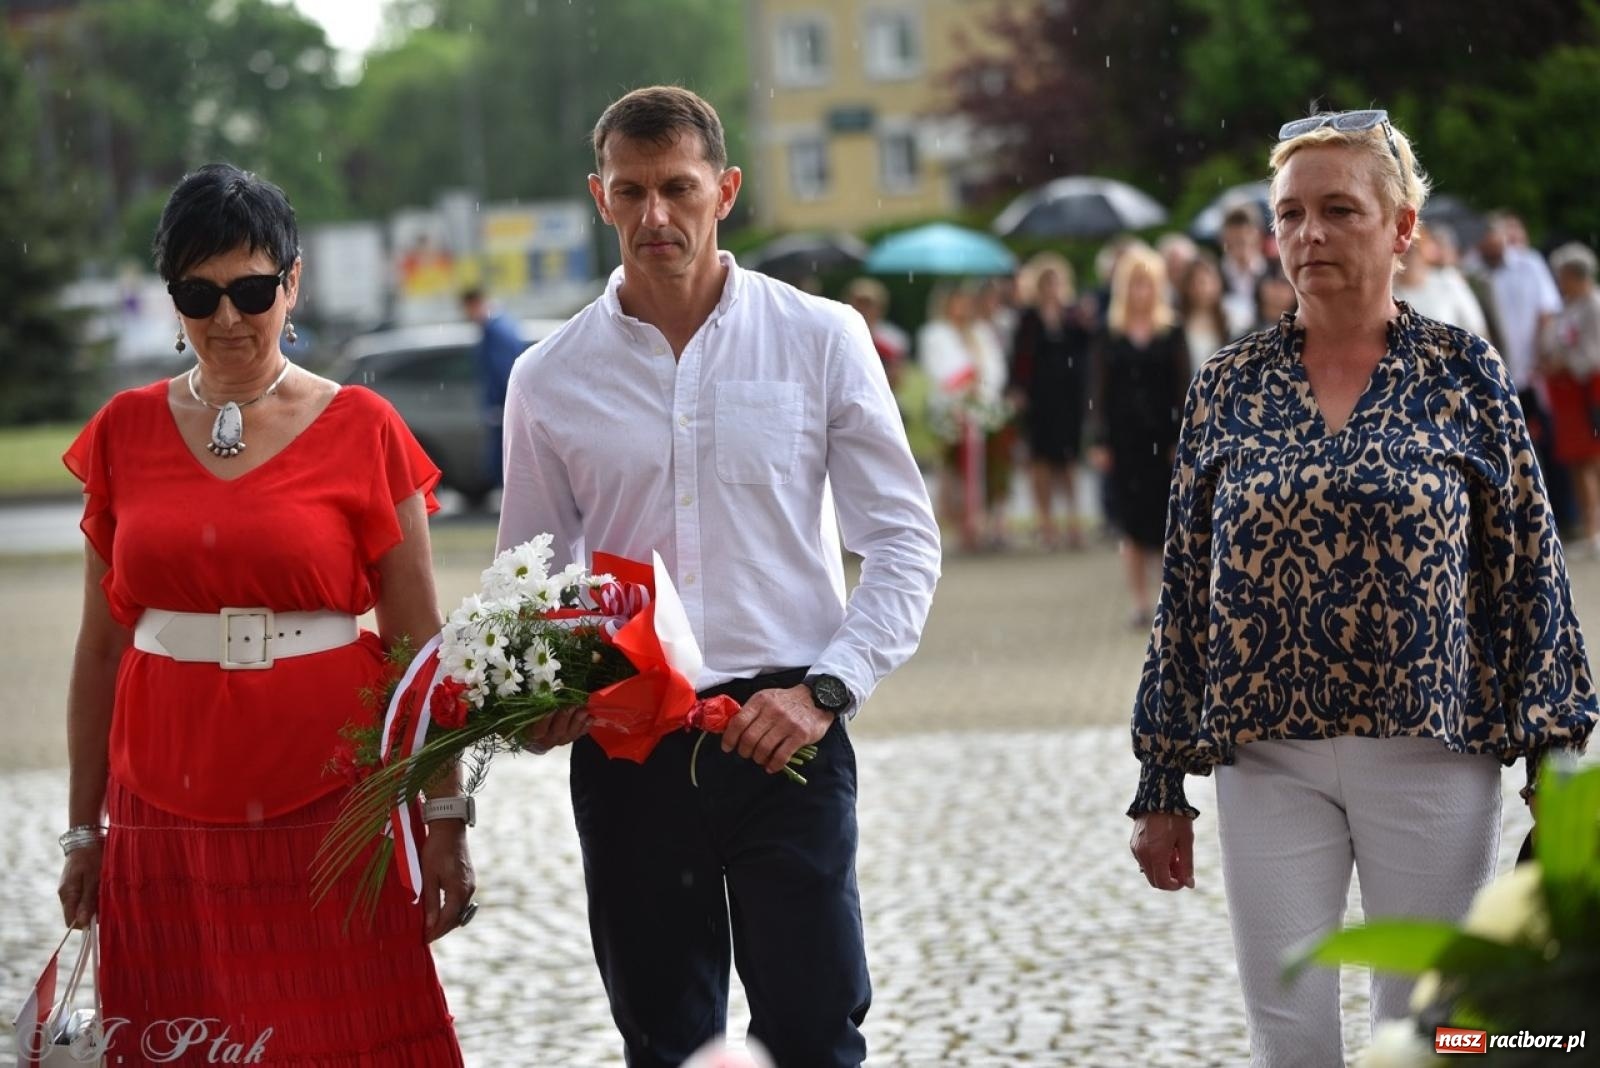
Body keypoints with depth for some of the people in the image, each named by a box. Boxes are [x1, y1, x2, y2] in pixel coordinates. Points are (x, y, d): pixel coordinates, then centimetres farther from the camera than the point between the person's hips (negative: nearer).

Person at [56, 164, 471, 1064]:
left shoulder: (360, 430, 1)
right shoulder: (126, 432, 7)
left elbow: (418, 643, 1)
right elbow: (101, 645, 10)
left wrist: (446, 821, -2)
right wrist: (85, 829, 10)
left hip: (327, 801, -2)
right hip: (168, 811, 2)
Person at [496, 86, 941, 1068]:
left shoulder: (821, 340, 1)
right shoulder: (551, 378, 5)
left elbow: (905, 540, 2)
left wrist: (827, 689, -10)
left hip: (784, 735, -2)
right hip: (623, 746, 2)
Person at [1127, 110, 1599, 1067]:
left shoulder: (1464, 373, -1)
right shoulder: (1230, 385, 4)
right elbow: (1186, 589, 7)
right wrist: (1162, 786, 7)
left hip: (1434, 757, -1)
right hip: (1269, 763, 2)